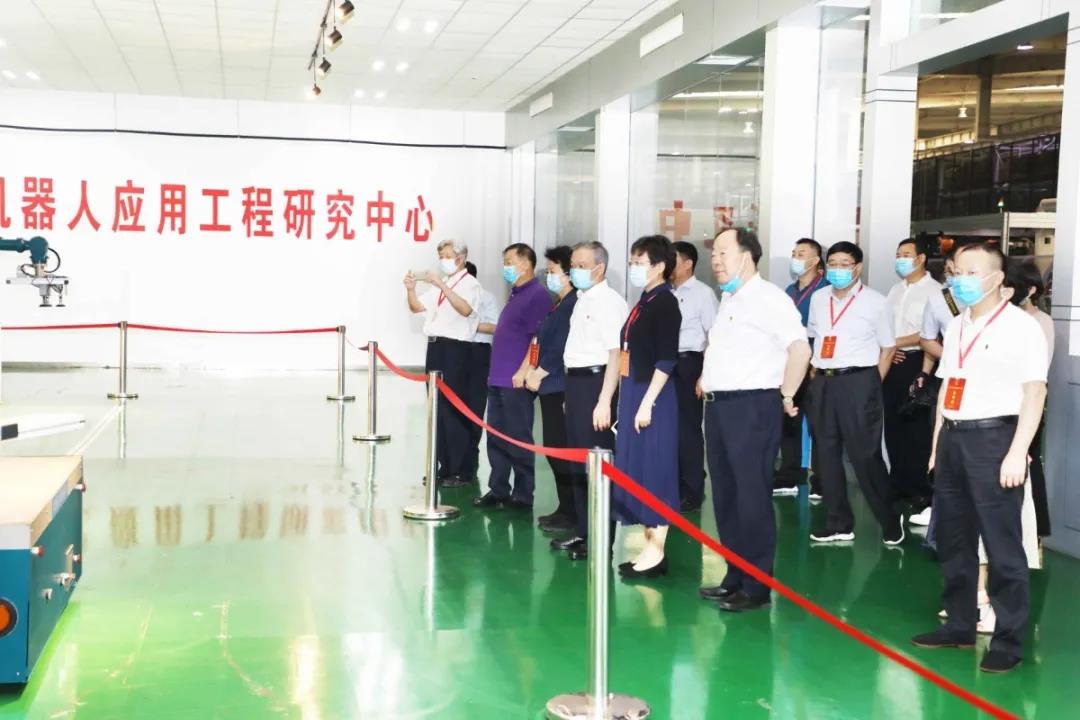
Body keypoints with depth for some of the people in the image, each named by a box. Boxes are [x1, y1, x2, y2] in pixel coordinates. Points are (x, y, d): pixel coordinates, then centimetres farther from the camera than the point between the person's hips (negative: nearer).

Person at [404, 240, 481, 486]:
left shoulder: (470, 283, -5)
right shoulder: (438, 284, 19)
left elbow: (465, 309, -24)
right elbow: (417, 307, 18)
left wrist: (442, 286, -30)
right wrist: (411, 289, -1)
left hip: (455, 348, -8)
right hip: (435, 347, 8)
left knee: (453, 409, -7)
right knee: (437, 408, 10)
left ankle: (458, 471, -2)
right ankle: (444, 467, 17)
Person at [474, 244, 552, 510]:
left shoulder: (537, 295, -12)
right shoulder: (515, 294, 17)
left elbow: (538, 338, -18)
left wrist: (523, 373, -20)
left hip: (516, 381, -9)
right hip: (498, 379, 9)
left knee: (518, 439, -1)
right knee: (495, 437, 12)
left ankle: (523, 495, 7)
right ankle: (498, 490, 20)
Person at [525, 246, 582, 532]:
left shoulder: (573, 304, -14)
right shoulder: (558, 304, 17)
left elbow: (561, 348, -19)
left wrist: (538, 374, -12)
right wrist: (532, 371, 11)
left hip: (561, 387, -10)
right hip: (549, 387, 10)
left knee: (563, 451, -5)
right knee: (554, 450, 13)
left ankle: (571, 513, 2)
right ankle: (565, 508, 21)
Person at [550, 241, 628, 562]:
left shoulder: (609, 302, -12)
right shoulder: (582, 300, 15)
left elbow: (615, 355, -18)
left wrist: (604, 401, -23)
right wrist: (572, 391, 14)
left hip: (595, 382, -9)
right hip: (575, 382, 9)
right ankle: (583, 532, 26)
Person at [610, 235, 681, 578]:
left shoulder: (665, 302, -12)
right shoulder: (644, 302, 13)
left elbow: (667, 359, -18)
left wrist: (647, 402, -21)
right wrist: (630, 400, 16)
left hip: (652, 396, -9)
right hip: (632, 392, 9)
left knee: (653, 470, -3)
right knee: (636, 470, 12)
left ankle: (656, 554, 4)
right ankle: (649, 547, 21)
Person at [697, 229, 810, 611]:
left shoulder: (767, 297, -11)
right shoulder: (729, 300, 17)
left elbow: (800, 348, -20)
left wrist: (786, 396, -15)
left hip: (752, 407, -9)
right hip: (719, 406, 9)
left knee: (752, 497, -5)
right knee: (725, 495, 13)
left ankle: (756, 586, 3)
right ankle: (735, 577, 23)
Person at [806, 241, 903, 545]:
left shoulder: (874, 301, -4)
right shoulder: (818, 298, 10)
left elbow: (887, 347, 1)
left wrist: (871, 386, -4)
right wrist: (816, 376, 12)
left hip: (858, 382, -5)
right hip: (822, 383, 6)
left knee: (865, 455, -3)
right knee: (826, 454, 10)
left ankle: (890, 521, 15)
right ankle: (838, 524, 22)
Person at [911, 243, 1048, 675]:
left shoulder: (1020, 326, -8)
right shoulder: (956, 328, 15)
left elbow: (1035, 392, -12)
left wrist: (1017, 453, -17)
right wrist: (938, 442, 15)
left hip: (993, 438, -8)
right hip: (953, 438, 8)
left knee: (1002, 546, -3)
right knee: (953, 541, 14)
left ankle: (1009, 641, 6)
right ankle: (958, 626, 26)